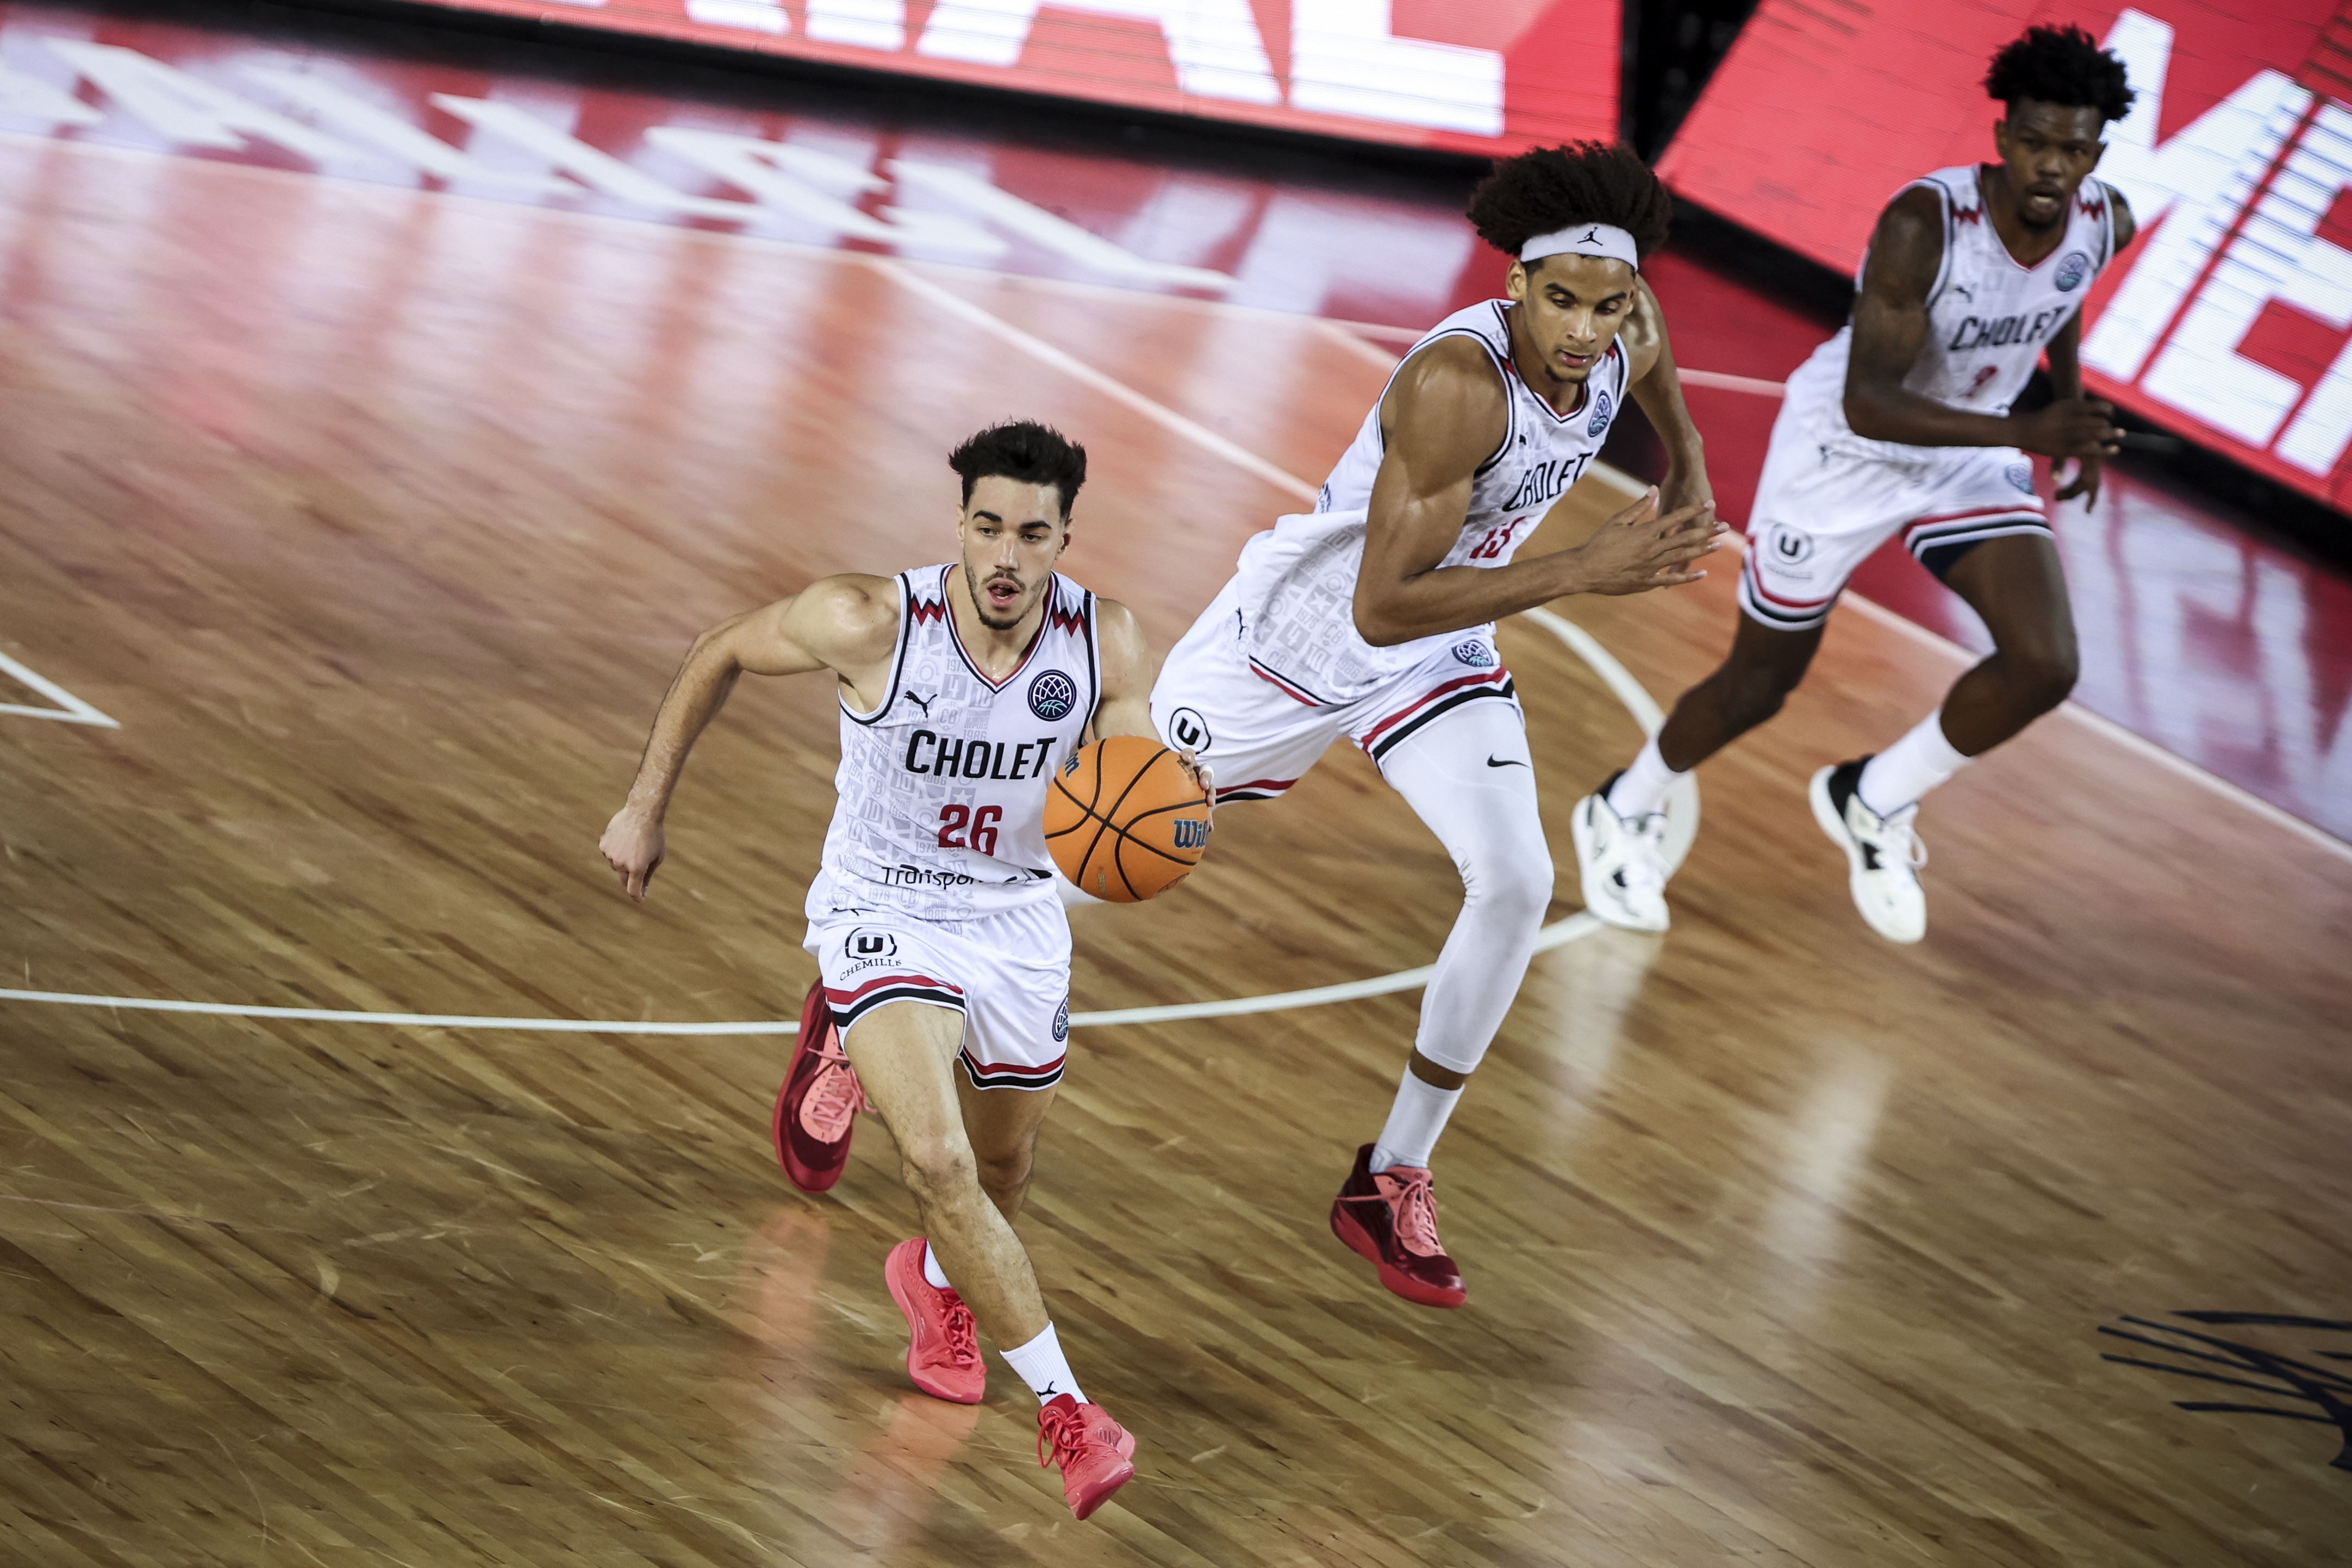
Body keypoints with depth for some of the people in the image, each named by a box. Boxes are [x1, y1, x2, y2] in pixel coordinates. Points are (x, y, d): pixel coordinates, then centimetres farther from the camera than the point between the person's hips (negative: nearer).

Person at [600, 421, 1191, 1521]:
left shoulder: (1107, 647, -18)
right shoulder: (871, 624, -25)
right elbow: (720, 656, -7)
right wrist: (644, 809, -3)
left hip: (1017, 915, 4)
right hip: (881, 913, -4)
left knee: (1004, 1172, 23)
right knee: (938, 1161, -25)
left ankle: (934, 1280, 59)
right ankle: (1064, 1409, -17)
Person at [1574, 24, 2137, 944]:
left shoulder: (2104, 227, -16)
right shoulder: (1925, 223, -34)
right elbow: (1866, 403, -36)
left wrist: (2071, 415, 6)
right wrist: (2023, 433, -43)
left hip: (1971, 457, 5)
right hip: (1844, 450, -5)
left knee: (2045, 667, -16)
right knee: (1761, 683, 10)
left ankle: (1873, 801, 8)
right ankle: (1624, 813, 40)